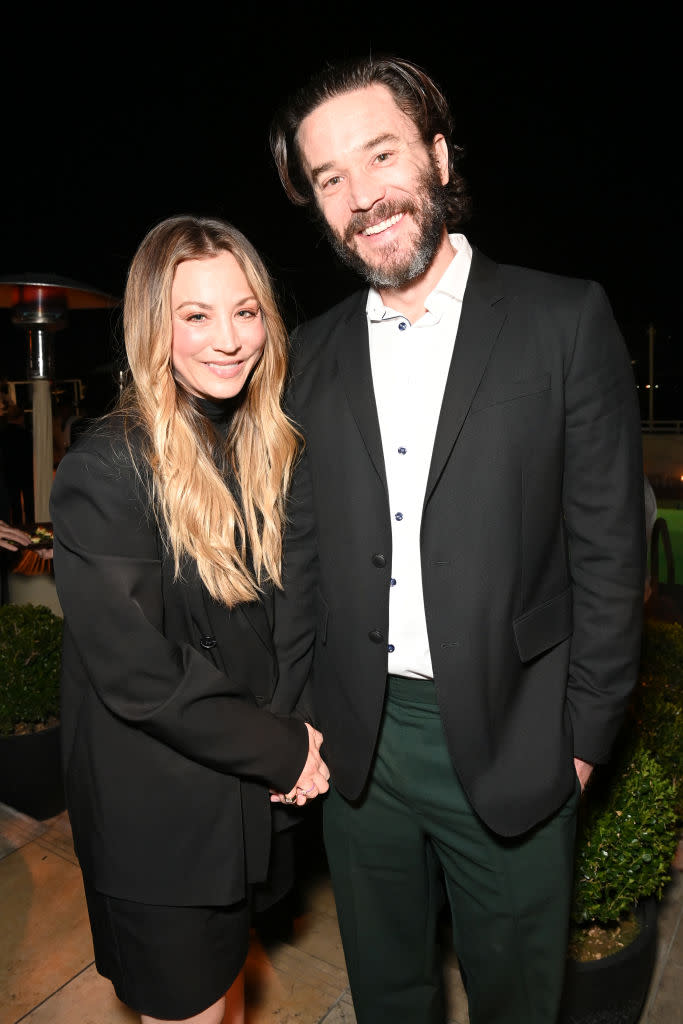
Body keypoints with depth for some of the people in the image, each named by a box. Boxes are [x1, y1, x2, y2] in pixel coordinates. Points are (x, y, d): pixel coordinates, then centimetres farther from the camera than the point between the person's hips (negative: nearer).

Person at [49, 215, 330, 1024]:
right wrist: (285, 750, -16)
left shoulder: (266, 449, -1)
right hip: (157, 816, -6)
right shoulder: (105, 471, -23)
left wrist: (301, 729, -4)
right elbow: (138, 673, -24)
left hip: (246, 796, 6)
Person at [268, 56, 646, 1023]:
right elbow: (305, 546, 5)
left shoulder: (565, 320, -8)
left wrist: (582, 735, -6)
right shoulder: (317, 351, 2)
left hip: (509, 743, -2)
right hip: (358, 739, 3)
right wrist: (291, 714, 5)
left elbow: (608, 546, -7)